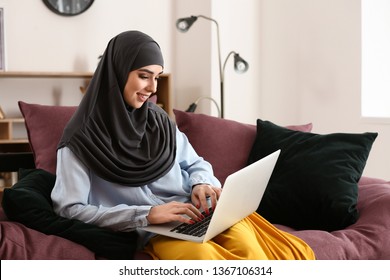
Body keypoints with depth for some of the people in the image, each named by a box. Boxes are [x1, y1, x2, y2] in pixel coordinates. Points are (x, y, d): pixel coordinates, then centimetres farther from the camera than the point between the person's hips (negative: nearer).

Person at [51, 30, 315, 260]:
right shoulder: (81, 140, -2)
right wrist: (146, 214, -17)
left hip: (198, 215, 5)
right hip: (151, 232, -5)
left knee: (247, 248, -28)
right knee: (200, 254, -36)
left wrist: (201, 183, -3)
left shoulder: (158, 119, 15)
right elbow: (70, 209, -9)